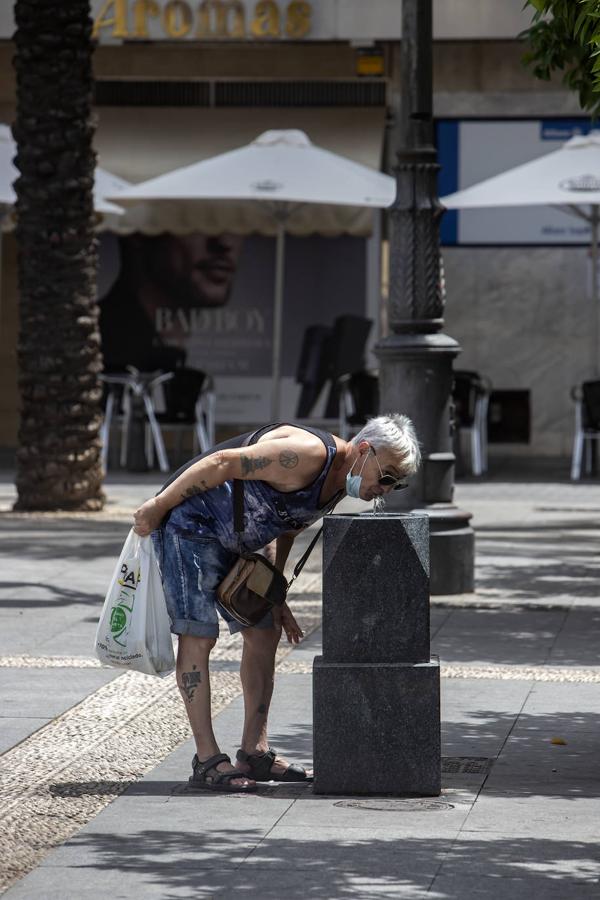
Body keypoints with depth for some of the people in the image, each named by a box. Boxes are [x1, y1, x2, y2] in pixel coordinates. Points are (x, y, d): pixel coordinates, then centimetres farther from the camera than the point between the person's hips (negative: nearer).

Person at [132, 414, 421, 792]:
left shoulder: (339, 482, 3)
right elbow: (221, 463, -26)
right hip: (189, 522, -10)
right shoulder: (309, 454, -27)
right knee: (199, 634, -12)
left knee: (264, 633, 8)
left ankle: (255, 752, 13)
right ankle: (208, 762, -13)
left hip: (233, 542, 10)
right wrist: (157, 506, -19)